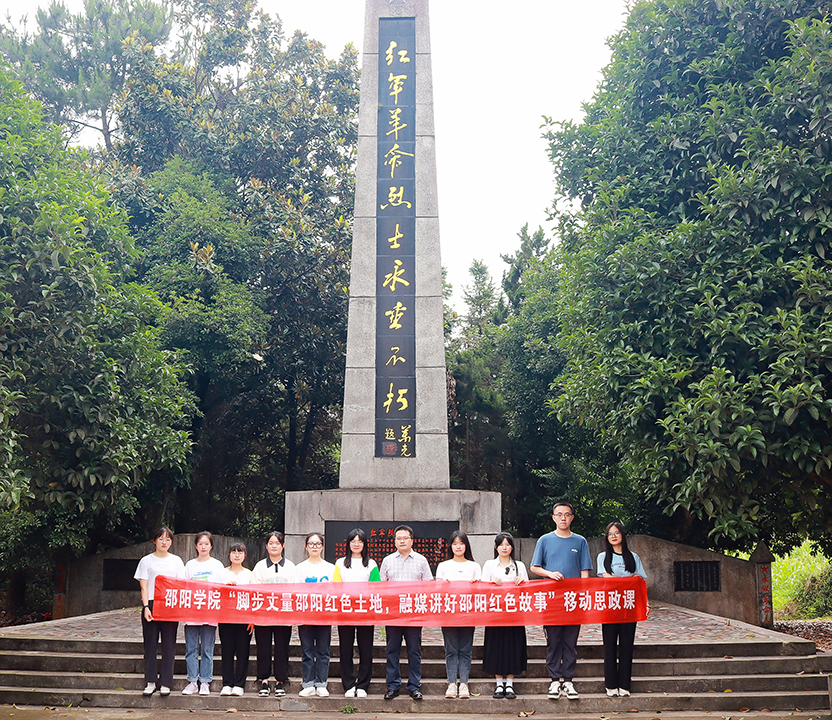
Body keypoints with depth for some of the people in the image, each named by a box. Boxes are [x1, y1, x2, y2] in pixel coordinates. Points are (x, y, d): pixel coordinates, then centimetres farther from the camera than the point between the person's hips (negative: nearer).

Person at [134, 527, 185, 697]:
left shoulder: (176, 561, 12)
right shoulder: (146, 561, 7)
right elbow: (144, 587, 2)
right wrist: (146, 607, -10)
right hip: (151, 605, -1)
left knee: (169, 645, 0)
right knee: (150, 644, 0)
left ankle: (165, 683, 6)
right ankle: (151, 682, 8)